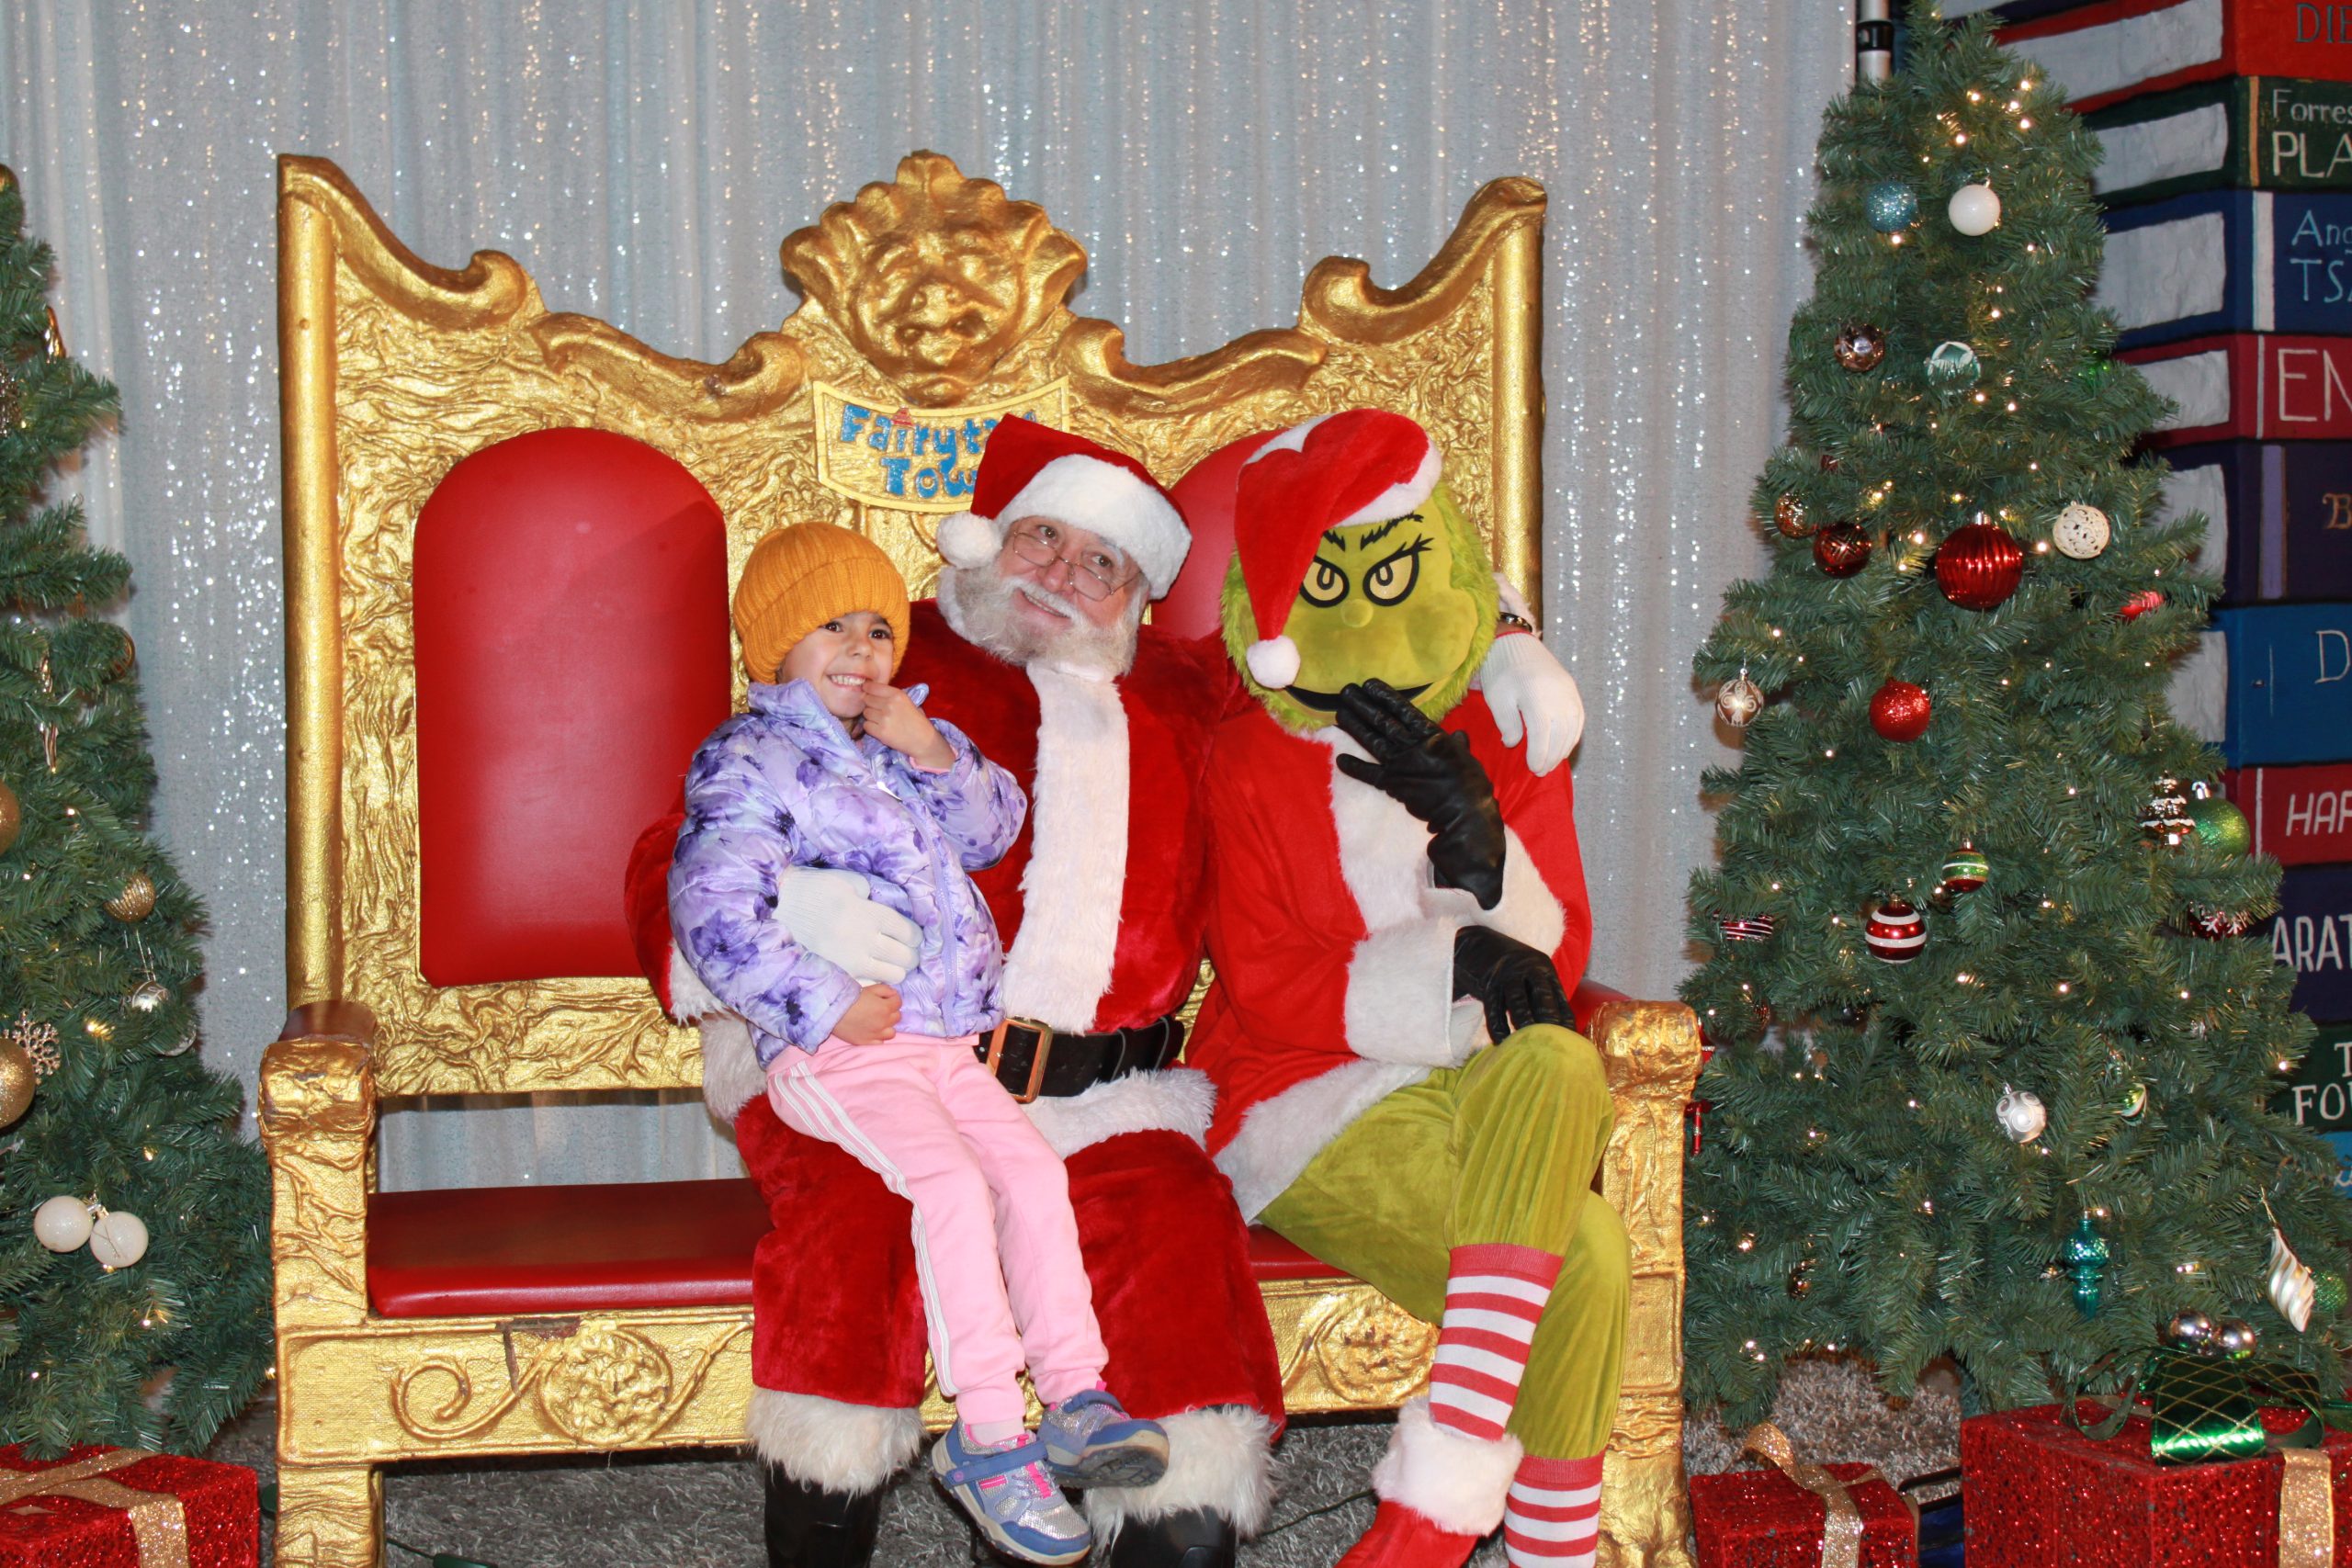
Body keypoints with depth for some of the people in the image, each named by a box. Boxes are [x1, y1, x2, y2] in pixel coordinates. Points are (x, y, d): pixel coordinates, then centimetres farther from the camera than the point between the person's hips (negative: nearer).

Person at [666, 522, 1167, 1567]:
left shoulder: (904, 744, 19)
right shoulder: (749, 760, -7)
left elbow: (995, 831, 15)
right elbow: (712, 911, -18)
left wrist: (939, 757, -3)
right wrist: (828, 1005, -21)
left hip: (943, 1047, 8)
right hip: (836, 1054, -8)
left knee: (1033, 1170, -5)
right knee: (951, 1183, -23)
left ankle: (1073, 1397, 0)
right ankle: (988, 1435, -20)